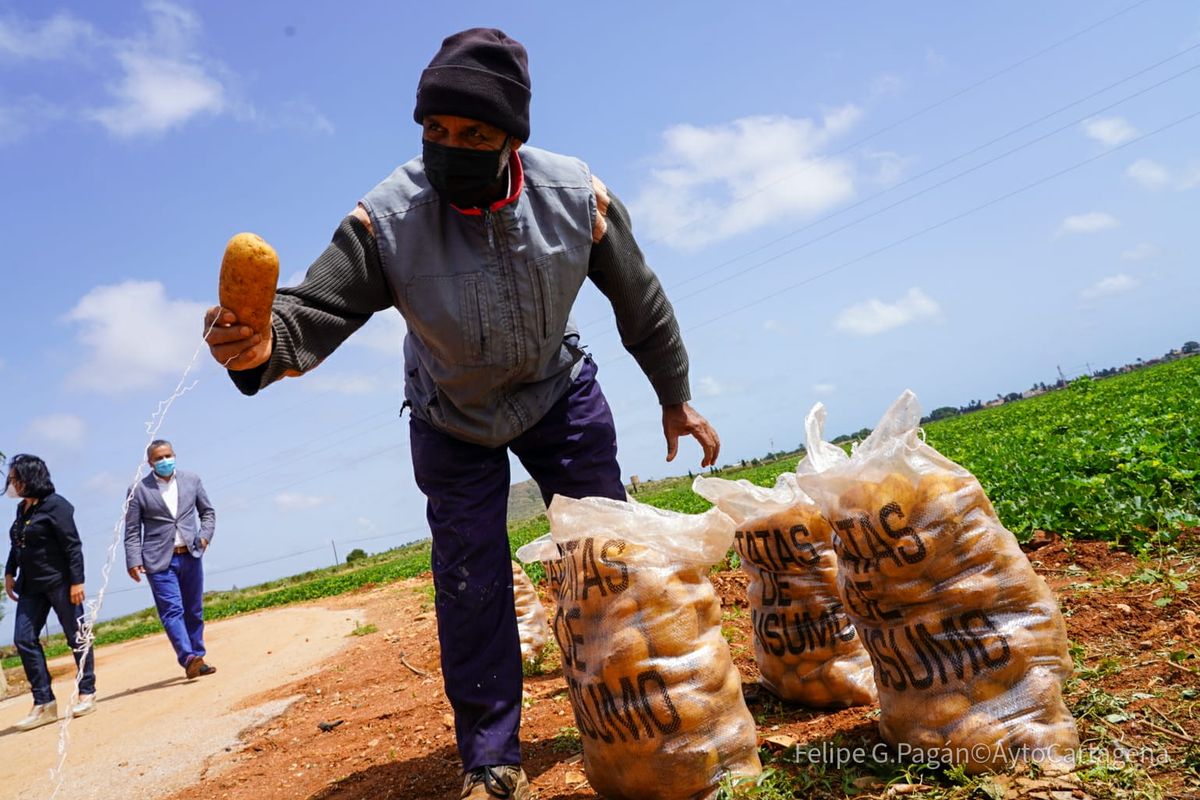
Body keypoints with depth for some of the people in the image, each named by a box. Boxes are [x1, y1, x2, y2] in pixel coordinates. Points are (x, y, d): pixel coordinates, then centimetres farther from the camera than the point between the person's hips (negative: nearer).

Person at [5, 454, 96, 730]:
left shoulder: (54, 505, -13)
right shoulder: (22, 508, 10)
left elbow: (73, 546, -15)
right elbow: (16, 544, 22)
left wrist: (76, 581, -18)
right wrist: (9, 572, 15)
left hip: (59, 582, -8)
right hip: (31, 586, 8)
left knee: (76, 637, 2)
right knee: (23, 639, 1)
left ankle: (87, 694, 15)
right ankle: (44, 704, 7)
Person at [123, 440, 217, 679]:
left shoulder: (192, 480, 7)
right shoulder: (138, 490, -1)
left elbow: (207, 512, 17)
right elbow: (132, 531, 0)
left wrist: (205, 535, 0)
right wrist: (133, 561, -8)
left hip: (190, 556, 3)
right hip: (159, 561, -3)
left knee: (194, 611, 9)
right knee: (172, 610, -13)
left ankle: (197, 659, 18)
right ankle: (188, 659, -19)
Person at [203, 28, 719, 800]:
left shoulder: (576, 196, -24)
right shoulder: (387, 218, -29)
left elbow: (639, 300, -10)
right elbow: (315, 308, -34)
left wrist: (676, 397, -1)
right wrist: (262, 344, -59)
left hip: (559, 392, 2)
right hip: (452, 419, -1)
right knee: (470, 586, -2)